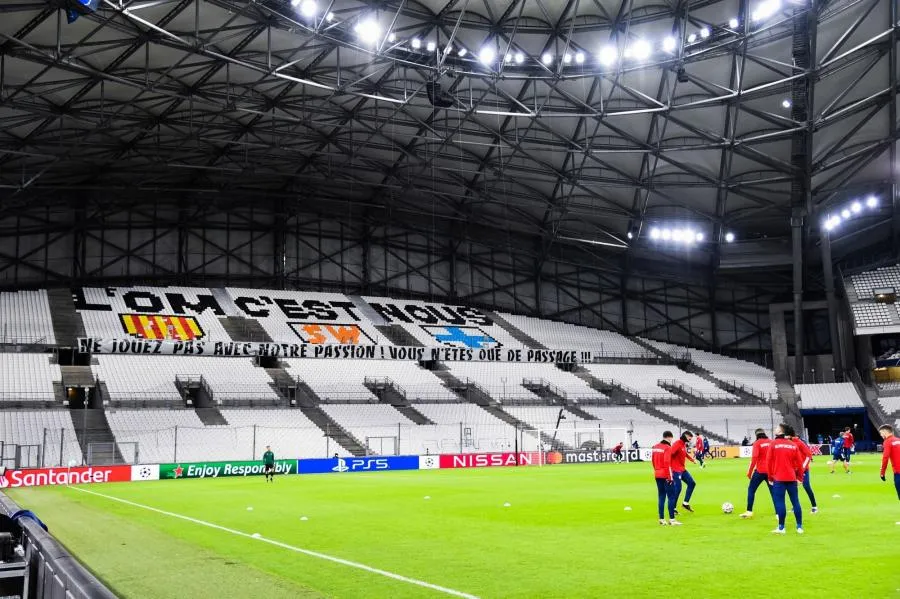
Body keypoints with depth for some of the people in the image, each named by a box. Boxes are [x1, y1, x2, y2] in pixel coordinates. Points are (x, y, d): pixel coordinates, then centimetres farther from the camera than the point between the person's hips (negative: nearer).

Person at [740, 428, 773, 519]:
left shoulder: (757, 443, -6)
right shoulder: (771, 442, 7)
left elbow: (754, 457, -15)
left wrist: (750, 471, -8)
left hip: (760, 470, -4)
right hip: (771, 471, 4)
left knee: (751, 489, 8)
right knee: (773, 491, 12)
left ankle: (749, 511, 3)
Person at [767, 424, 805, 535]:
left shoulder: (773, 444, -5)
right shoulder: (793, 445, 5)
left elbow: (769, 462, -5)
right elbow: (799, 462, 6)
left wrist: (770, 477, 4)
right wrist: (800, 477, 15)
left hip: (779, 478, -4)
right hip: (792, 478, 4)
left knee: (780, 502, -1)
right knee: (795, 502, 8)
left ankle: (781, 528, 1)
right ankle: (799, 527, 11)